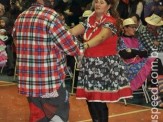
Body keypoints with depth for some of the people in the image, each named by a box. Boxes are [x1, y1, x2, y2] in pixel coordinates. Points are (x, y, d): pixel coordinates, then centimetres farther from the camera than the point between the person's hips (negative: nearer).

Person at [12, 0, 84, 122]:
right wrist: (81, 47, 12)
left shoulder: (20, 18, 8)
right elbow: (70, 46, -8)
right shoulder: (50, 15, -13)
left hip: (27, 82, 7)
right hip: (51, 82, -7)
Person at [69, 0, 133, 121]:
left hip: (105, 65, -6)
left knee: (99, 102, -8)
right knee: (90, 100, 6)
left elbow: (101, 37, -31)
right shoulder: (89, 20, 10)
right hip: (90, 64, 6)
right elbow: (72, 31, -2)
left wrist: (85, 46, -49)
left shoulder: (110, 22, -11)